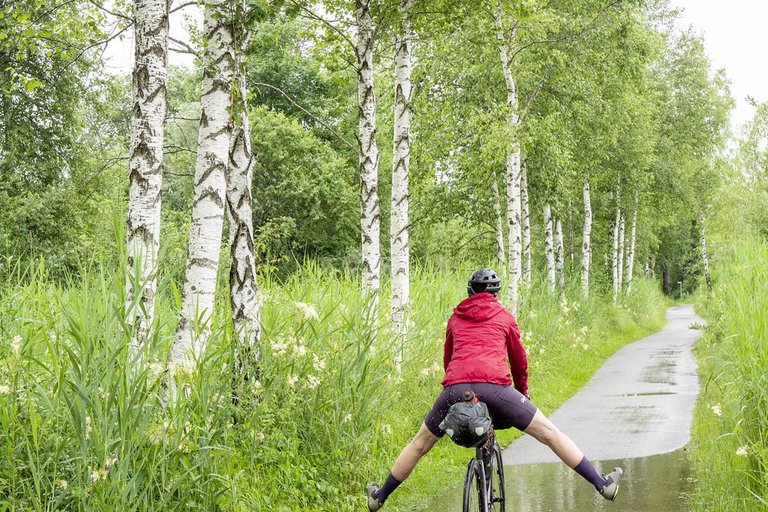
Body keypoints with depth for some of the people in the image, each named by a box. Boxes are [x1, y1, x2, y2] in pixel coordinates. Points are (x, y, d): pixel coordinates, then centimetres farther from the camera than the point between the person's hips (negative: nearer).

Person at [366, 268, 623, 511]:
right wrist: (522, 393, 41)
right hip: (495, 386, -2)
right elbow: (519, 359, 25)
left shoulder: (456, 318, 25)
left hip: (455, 388, 2)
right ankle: (602, 484, 8)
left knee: (420, 443, 21)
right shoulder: (504, 317, 19)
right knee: (549, 433, 8)